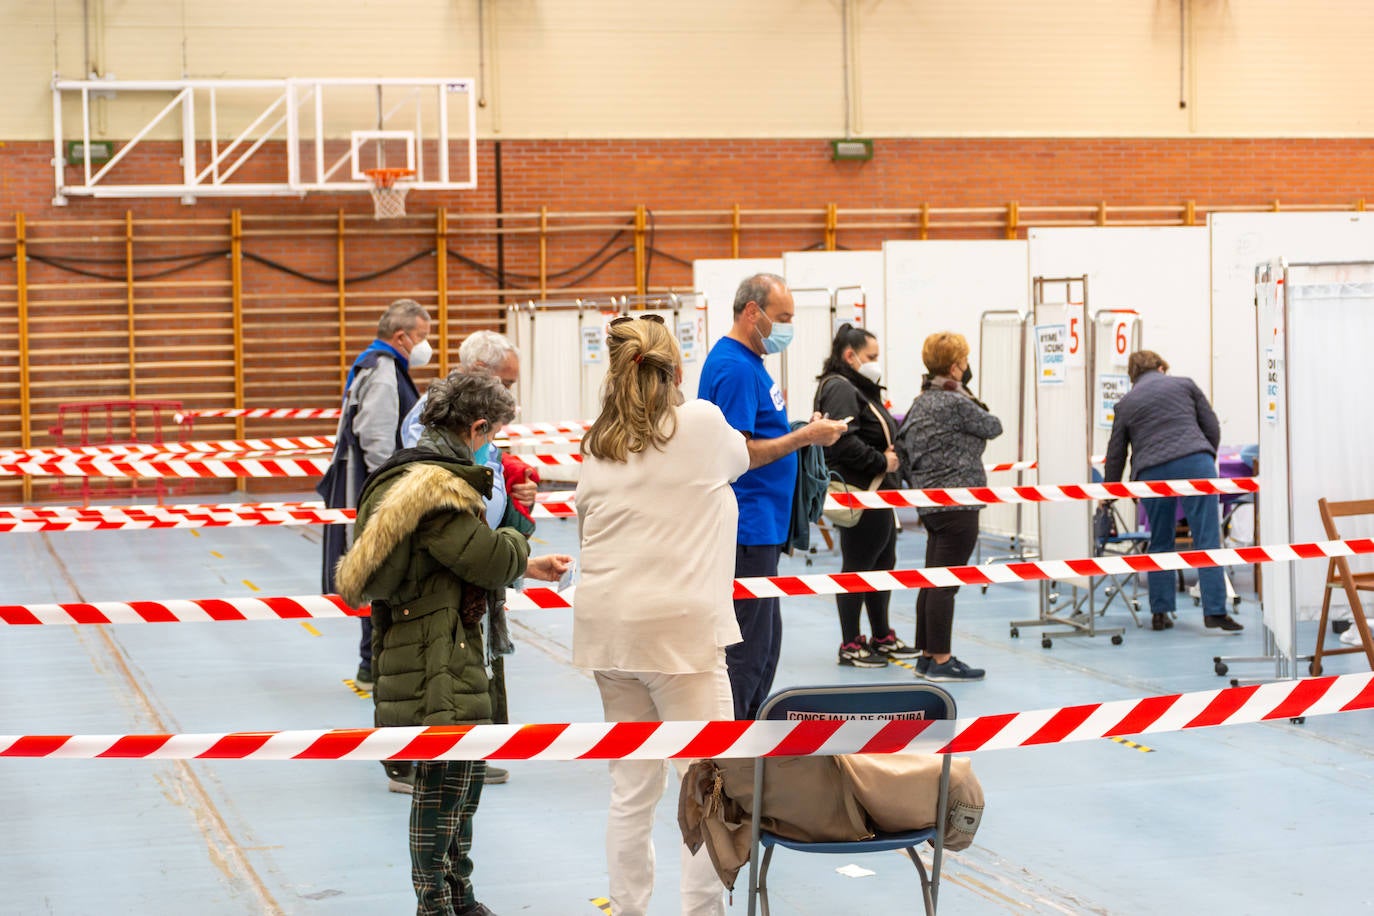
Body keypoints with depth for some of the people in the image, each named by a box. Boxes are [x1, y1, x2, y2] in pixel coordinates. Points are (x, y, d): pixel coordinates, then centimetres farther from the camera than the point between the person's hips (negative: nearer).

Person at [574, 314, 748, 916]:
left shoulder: (598, 446, 10)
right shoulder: (703, 424, -1)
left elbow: (586, 527, 14)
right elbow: (740, 460, 19)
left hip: (608, 628, 5)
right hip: (679, 629, -5)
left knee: (631, 791, 12)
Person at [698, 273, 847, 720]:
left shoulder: (749, 362, 16)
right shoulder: (734, 367, -16)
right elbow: (736, 453, -22)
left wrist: (801, 431, 9)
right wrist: (804, 436, -17)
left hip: (761, 527, 11)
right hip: (746, 528, -11)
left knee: (765, 644, 16)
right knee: (746, 649, -7)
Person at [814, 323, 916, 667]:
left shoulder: (859, 389, 20)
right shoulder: (840, 389, -14)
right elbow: (844, 441, -26)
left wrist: (892, 452, 5)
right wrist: (882, 461, -18)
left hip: (877, 493, 11)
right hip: (859, 494, -11)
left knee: (883, 564, 17)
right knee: (857, 567, -3)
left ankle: (882, 638, 27)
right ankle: (850, 645, 5)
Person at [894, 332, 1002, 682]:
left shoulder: (920, 403, 12)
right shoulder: (957, 403, -14)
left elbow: (901, 445, 15)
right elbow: (993, 427, -2)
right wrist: (976, 404, 16)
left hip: (929, 503, 9)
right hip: (957, 503, -9)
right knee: (946, 583, -6)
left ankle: (926, 655, 18)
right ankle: (940, 660, -4)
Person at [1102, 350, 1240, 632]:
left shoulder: (1125, 404, 20)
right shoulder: (1185, 385, 18)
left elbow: (1116, 454, 22)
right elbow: (1212, 428, 13)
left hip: (1152, 473, 2)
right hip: (1195, 463, -2)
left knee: (1159, 545, 13)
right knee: (1207, 539, -4)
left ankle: (1160, 613, 11)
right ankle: (1215, 610, -11)